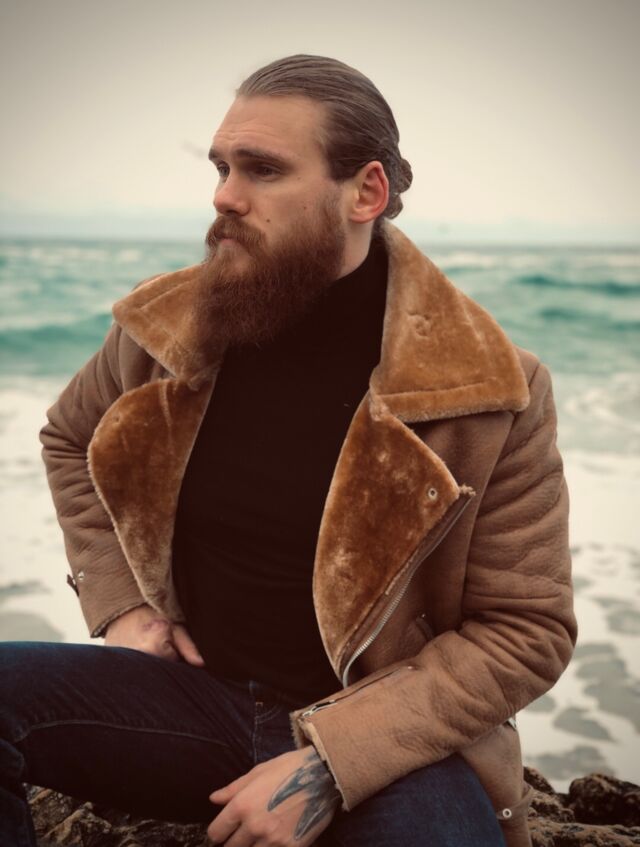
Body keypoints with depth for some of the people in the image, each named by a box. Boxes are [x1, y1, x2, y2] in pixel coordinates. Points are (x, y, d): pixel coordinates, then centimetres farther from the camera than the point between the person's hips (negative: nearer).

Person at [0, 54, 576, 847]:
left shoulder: (488, 391, -14)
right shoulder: (167, 327, -4)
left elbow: (527, 629, -10)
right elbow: (70, 438, 16)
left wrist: (330, 765, -19)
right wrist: (120, 602, 1)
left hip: (385, 731, -2)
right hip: (200, 688, 3)